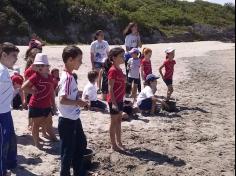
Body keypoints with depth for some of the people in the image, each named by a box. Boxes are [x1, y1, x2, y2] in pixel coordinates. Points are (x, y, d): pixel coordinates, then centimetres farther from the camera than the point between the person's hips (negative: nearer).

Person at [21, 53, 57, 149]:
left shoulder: (50, 77, 3)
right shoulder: (35, 76, -14)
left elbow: (52, 91, 12)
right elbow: (24, 87, -18)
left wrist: (53, 104, 14)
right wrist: (33, 91, -15)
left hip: (47, 106, 6)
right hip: (36, 106, -6)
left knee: (48, 123, 20)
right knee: (36, 124, 8)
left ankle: (52, 136, 40)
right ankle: (36, 142, 21)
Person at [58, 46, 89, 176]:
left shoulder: (70, 76, 7)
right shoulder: (67, 78, -22)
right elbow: (62, 100, -28)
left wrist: (79, 101, 9)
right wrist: (78, 102, -20)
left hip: (74, 119, 10)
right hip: (67, 121, -10)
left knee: (81, 144, 22)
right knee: (68, 151, 4)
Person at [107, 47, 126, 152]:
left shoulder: (119, 69, 10)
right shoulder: (113, 70, -18)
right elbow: (110, 88, -20)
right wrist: (113, 102, -24)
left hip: (119, 99, 9)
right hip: (114, 100, -9)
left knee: (119, 121, 15)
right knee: (114, 122, 2)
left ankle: (119, 143, 27)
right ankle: (113, 145, 13)